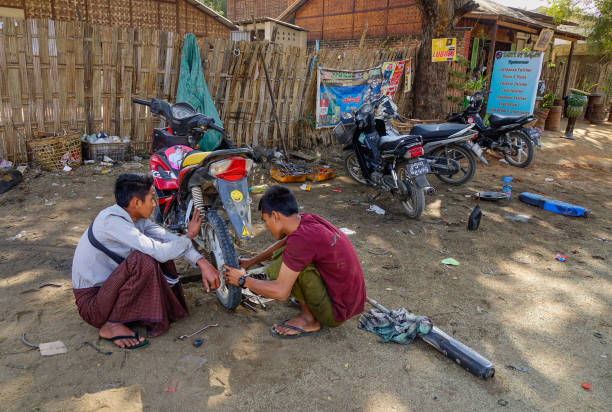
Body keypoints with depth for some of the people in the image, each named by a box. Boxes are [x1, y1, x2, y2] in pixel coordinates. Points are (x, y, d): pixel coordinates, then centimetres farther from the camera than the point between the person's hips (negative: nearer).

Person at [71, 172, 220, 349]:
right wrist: (190, 235, -14)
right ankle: (111, 324, -15)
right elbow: (160, 252, -31)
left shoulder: (134, 216, -1)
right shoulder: (111, 220, -26)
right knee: (144, 260, -30)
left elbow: (169, 238, -5)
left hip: (108, 286, 8)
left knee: (163, 252, 1)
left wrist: (203, 263, -16)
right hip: (91, 302, -8)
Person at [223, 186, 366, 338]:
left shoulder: (301, 238, -27)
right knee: (284, 254, 11)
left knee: (278, 266, -18)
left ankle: (309, 319, -2)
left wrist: (243, 280, -9)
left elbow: (281, 292, -23)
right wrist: (251, 262, 24)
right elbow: (282, 244, 21)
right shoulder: (308, 219, -1)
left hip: (337, 312, -8)